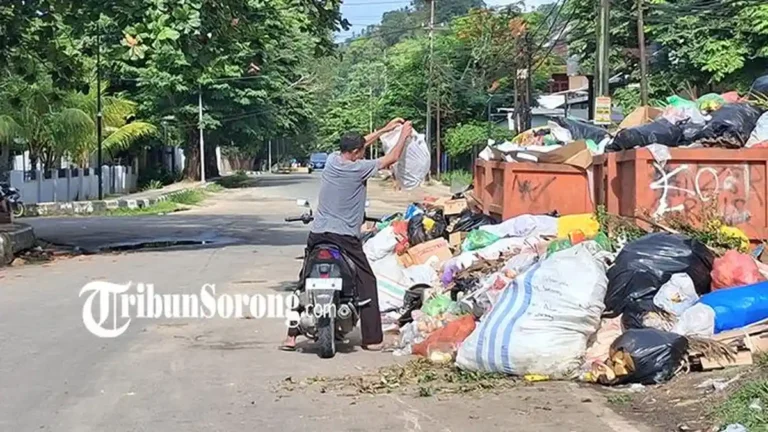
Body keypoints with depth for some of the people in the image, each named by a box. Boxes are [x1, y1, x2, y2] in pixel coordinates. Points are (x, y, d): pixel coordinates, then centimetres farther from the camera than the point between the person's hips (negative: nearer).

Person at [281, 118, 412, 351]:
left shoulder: (332, 159, 5)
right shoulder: (359, 168, -11)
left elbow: (356, 145, 22)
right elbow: (391, 158, 0)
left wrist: (384, 130, 26)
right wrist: (404, 135, 14)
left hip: (317, 234, 6)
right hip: (345, 237, -5)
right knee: (366, 283, 7)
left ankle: (291, 336, 8)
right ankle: (372, 339, 6)